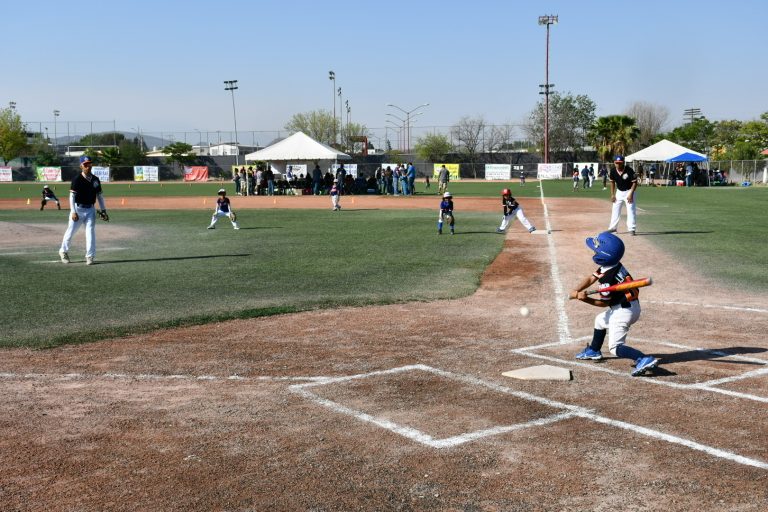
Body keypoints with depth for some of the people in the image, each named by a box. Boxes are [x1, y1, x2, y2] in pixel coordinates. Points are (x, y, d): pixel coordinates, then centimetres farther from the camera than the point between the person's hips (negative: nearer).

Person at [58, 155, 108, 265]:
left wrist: (103, 210, 7)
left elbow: (99, 195, 12)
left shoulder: (95, 180, 6)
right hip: (78, 209, -4)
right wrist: (73, 212, -18)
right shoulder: (77, 179, -10)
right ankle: (63, 251, 28)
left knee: (91, 232, -1)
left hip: (90, 209, 4)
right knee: (71, 231, 7)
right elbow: (72, 196, -12)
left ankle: (90, 256, 5)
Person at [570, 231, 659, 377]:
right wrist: (576, 291, -8)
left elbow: (604, 302, -15)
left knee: (615, 347, -11)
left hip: (623, 312, -10)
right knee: (600, 320, 32)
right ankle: (593, 351, 48)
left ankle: (644, 359, -30)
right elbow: (590, 278, 5)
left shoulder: (607, 277, -25)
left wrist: (585, 299, -22)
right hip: (630, 306, 10)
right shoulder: (613, 265, 1)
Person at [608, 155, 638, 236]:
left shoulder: (629, 170, -25)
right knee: (615, 210, 10)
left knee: (631, 210, -10)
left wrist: (631, 194, -24)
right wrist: (612, 194, 1)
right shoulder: (613, 171, -12)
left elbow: (635, 182, -18)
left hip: (628, 191, -5)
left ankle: (632, 229, -7)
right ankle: (613, 227, 21)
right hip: (619, 192, 5)